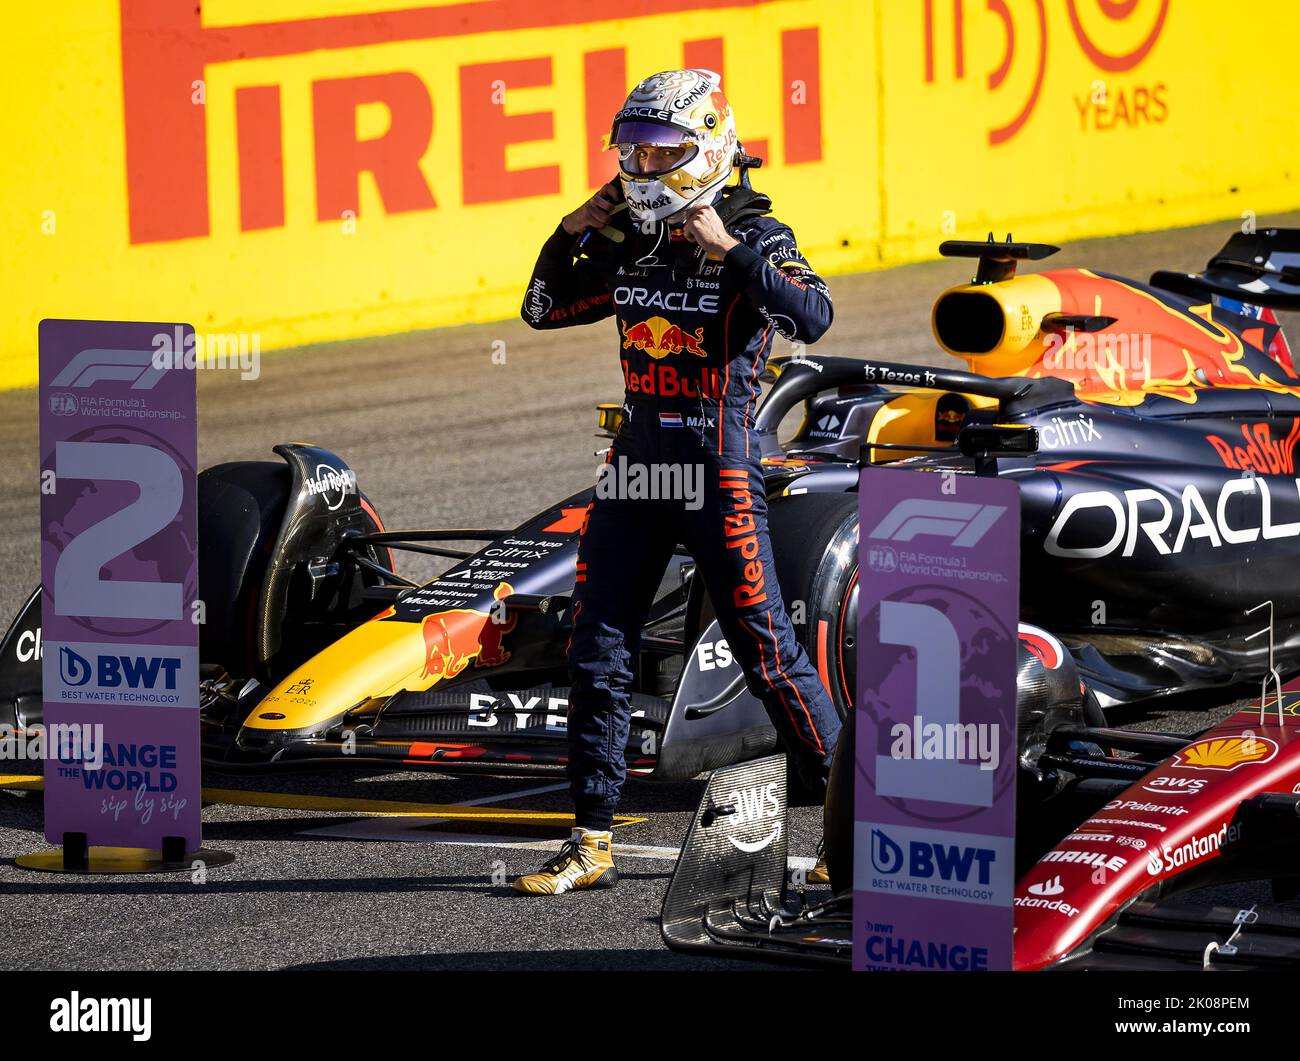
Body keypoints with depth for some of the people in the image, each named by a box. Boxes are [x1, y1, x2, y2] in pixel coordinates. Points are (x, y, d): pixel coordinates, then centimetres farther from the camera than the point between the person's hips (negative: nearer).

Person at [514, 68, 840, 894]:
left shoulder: (753, 236, -8)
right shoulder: (627, 243, 10)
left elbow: (814, 316, -25)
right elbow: (544, 309, 20)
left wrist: (728, 251, -27)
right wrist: (570, 236, 5)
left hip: (720, 462, -6)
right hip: (640, 456, 6)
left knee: (766, 652, -5)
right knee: (598, 652, 4)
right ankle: (593, 843, 11)